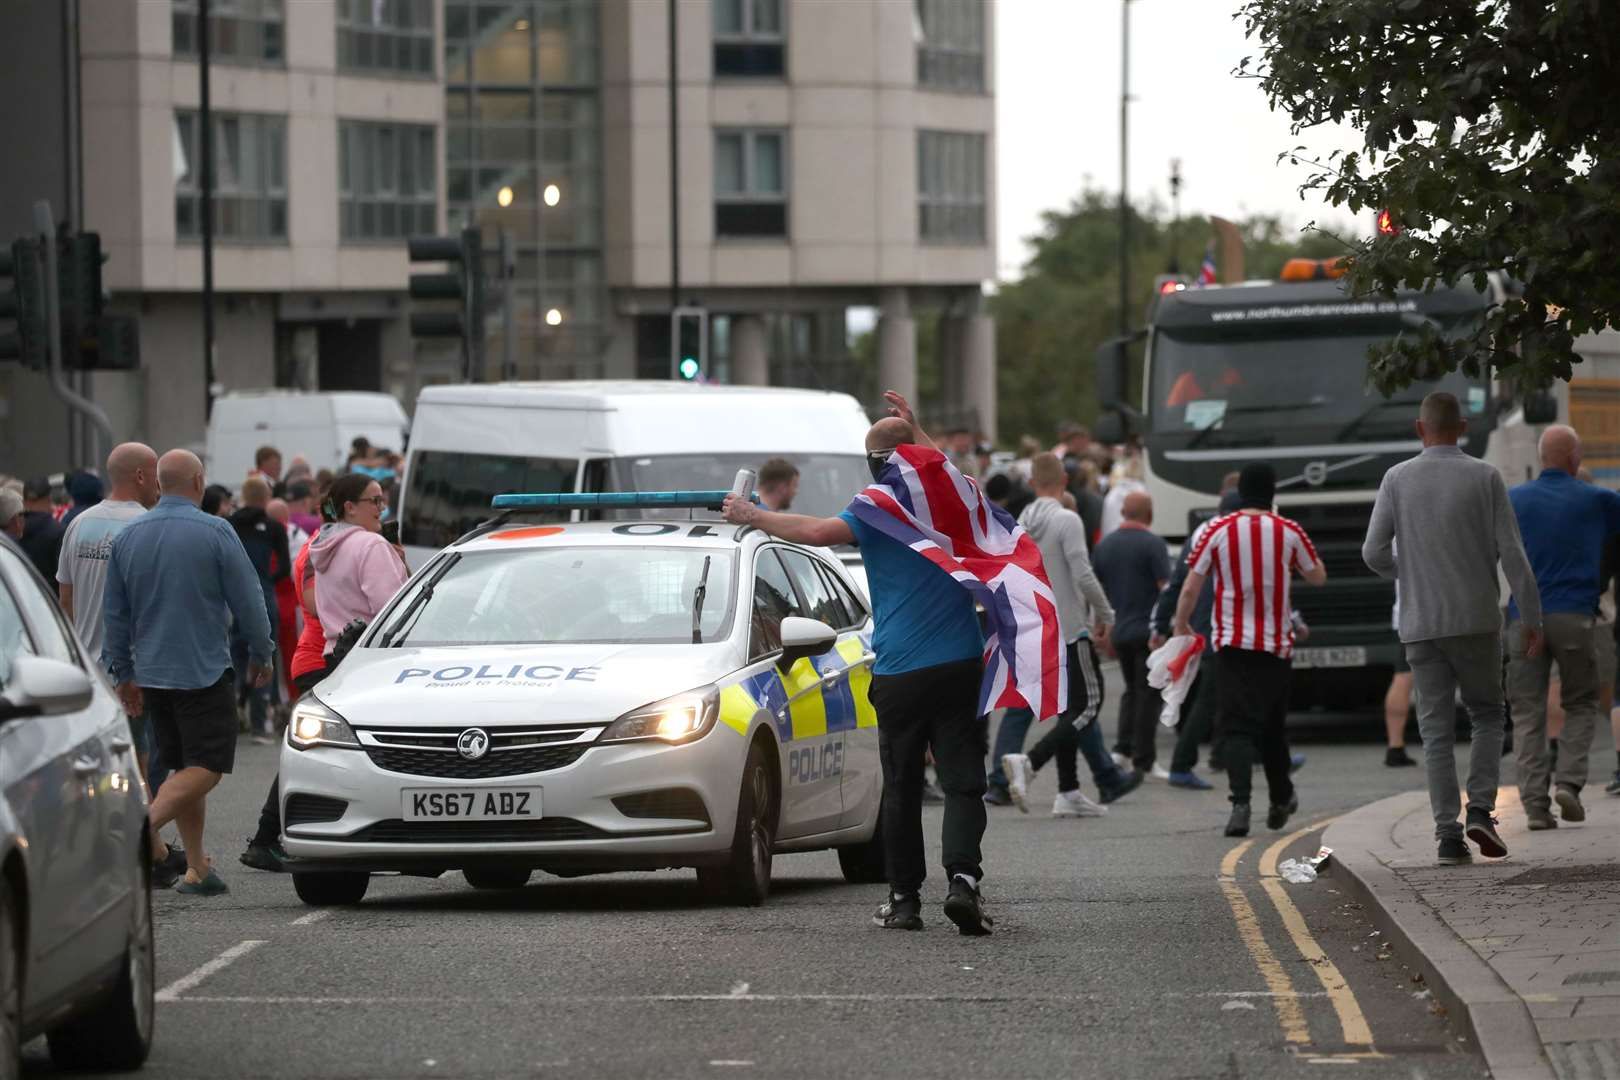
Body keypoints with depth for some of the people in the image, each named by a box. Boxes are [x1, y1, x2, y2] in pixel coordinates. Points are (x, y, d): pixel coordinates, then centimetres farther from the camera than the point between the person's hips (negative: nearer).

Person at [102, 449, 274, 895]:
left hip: (151, 671, 6)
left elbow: (114, 612, 12)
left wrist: (123, 673, 19)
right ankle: (145, 826, -28)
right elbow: (247, 601, -7)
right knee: (207, 766, -6)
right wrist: (261, 655, 8)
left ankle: (197, 867, 10)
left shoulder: (128, 537, 7)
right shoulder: (215, 533, -10)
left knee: (184, 765, 14)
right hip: (203, 671, -6)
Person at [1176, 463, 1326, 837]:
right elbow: (1318, 577, 12)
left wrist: (1181, 625, 12)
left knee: (1238, 727, -6)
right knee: (1273, 726, 19)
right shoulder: (1289, 532, -2)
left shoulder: (1218, 531, -5)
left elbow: (1190, 589, -3)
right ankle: (1281, 800, 34)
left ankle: (1241, 803, -25)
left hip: (1232, 642, -2)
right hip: (1277, 644, 2)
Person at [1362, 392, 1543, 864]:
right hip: (1477, 621, -1)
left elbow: (1374, 552, -3)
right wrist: (1532, 617, 0)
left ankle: (1448, 832, -3)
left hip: (1421, 625, 1)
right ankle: (1480, 809, -4)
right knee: (1487, 717, 15)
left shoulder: (1398, 479, 0)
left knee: (1437, 731, 5)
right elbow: (1512, 552, -6)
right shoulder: (1485, 477, -2)